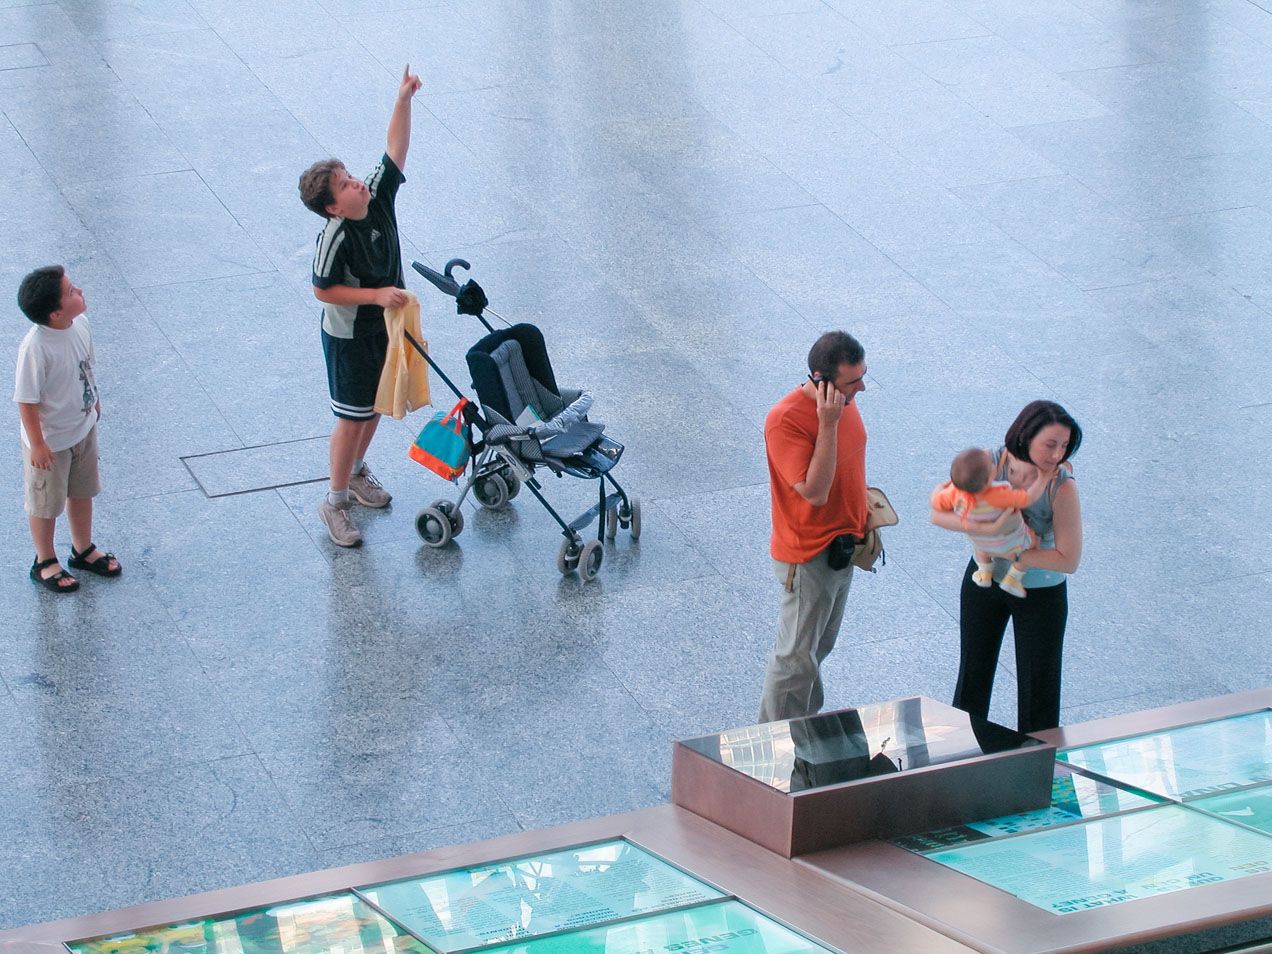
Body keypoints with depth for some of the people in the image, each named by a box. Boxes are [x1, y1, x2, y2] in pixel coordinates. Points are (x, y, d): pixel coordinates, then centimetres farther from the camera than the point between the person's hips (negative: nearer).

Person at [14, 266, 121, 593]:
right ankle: (45, 563, 36)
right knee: (46, 504, 15)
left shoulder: (80, 324, -13)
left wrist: (94, 401, 20)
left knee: (82, 492, 25)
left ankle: (83, 549, 47)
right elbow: (27, 400, -25)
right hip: (50, 440, -7)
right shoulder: (35, 348, -34)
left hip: (84, 427, 7)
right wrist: (37, 444, -19)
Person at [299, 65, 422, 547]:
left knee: (378, 404, 21)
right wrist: (377, 295, -24)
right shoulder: (335, 236, -28)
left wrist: (403, 100, -19)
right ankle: (335, 502, 13)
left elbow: (396, 147, -8)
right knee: (353, 417, 1)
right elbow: (323, 290, -21)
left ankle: (356, 472, 44)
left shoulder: (379, 197, -10)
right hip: (349, 338, -7)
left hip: (385, 327, 7)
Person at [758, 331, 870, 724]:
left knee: (818, 650, 20)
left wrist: (865, 520, 18)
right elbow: (815, 491, -33)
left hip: (841, 548, 8)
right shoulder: (786, 420, -28)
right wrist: (828, 423, -35)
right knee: (796, 659, 1)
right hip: (808, 555, -8)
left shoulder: (843, 400, -1)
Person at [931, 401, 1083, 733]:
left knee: (1038, 687, 7)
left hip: (1040, 591, -3)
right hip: (985, 580, 3)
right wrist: (989, 528, -37)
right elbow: (939, 514, -21)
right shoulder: (991, 463, -22)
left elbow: (1069, 560, -26)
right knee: (973, 674, 20)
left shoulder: (1062, 486, -28)